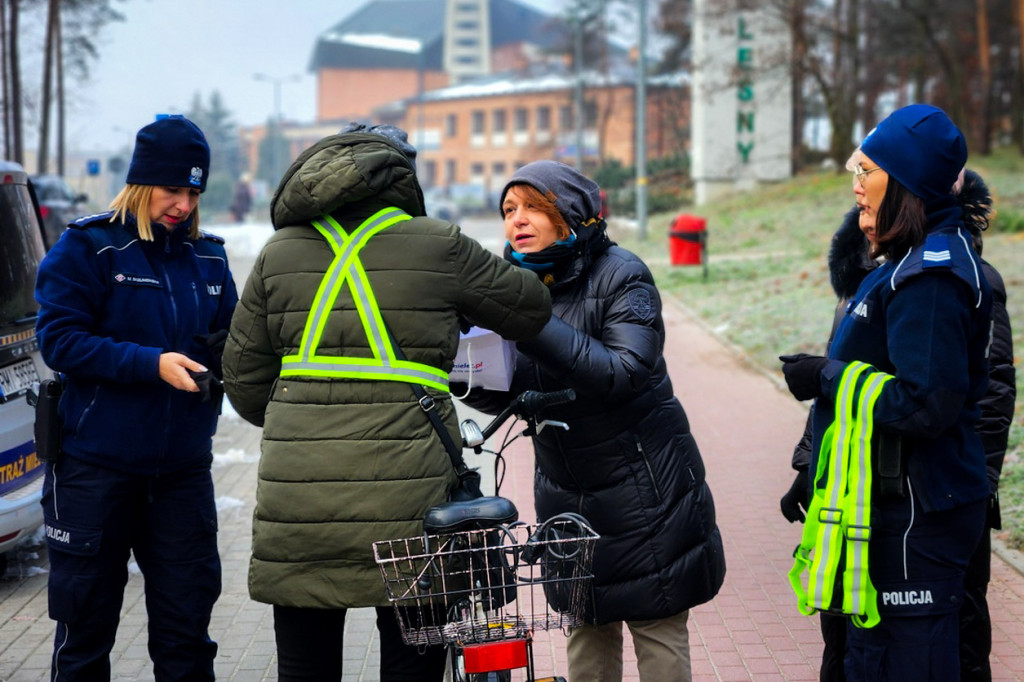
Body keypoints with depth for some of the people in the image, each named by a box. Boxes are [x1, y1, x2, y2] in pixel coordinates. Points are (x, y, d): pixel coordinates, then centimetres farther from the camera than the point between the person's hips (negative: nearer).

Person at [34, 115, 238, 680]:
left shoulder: (208, 258, 10)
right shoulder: (87, 247, -5)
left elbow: (233, 334, 16)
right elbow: (59, 341, -13)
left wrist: (228, 353, -9)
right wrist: (153, 363, -22)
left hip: (183, 467, 4)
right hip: (96, 465, -4)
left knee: (186, 619, 8)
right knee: (87, 618, 7)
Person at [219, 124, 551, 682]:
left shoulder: (279, 253, 10)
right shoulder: (439, 247, 2)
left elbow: (244, 379, 12)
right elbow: (531, 308, 15)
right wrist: (468, 313, 35)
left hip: (295, 502, 3)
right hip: (404, 500, -2)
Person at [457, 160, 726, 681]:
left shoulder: (621, 276, -12)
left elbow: (624, 372, -27)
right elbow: (508, 396, 1)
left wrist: (535, 326, -34)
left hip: (642, 487, -5)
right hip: (566, 494, 5)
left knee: (657, 629, 2)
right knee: (585, 627, 9)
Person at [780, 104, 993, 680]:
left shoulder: (931, 277, -19)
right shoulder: (923, 259, 14)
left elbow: (926, 405, -26)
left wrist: (830, 379, -16)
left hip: (914, 518, -11)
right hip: (893, 503, 11)